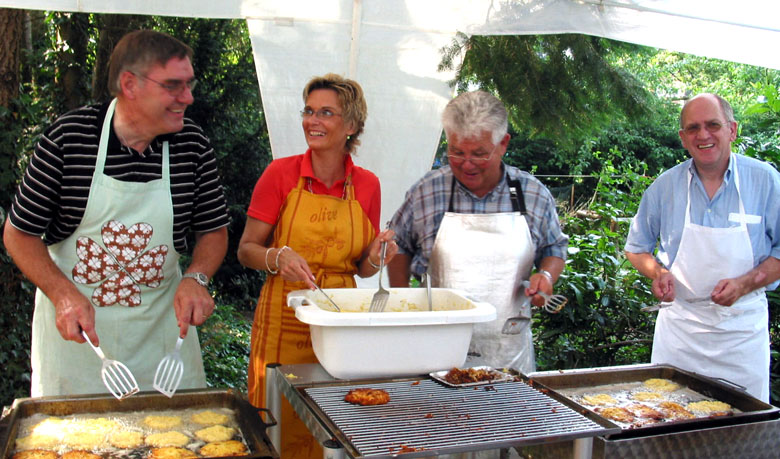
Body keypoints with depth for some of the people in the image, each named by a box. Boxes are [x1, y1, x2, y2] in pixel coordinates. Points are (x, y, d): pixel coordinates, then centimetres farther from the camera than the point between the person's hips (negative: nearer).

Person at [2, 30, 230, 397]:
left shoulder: (193, 145, -7)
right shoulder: (67, 137, -13)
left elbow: (214, 230, 4)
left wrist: (196, 278, -15)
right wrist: (64, 295, -19)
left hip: (161, 322, 2)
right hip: (74, 326, -2)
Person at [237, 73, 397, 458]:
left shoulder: (366, 185, 3)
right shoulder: (280, 173, -4)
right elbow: (246, 250, -1)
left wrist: (375, 257, -10)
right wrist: (278, 258, -21)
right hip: (285, 321, -2)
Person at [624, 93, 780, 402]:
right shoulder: (665, 186, 0)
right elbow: (636, 248, 11)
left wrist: (745, 283, -15)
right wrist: (658, 273, -9)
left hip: (743, 327, 0)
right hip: (680, 324, 1)